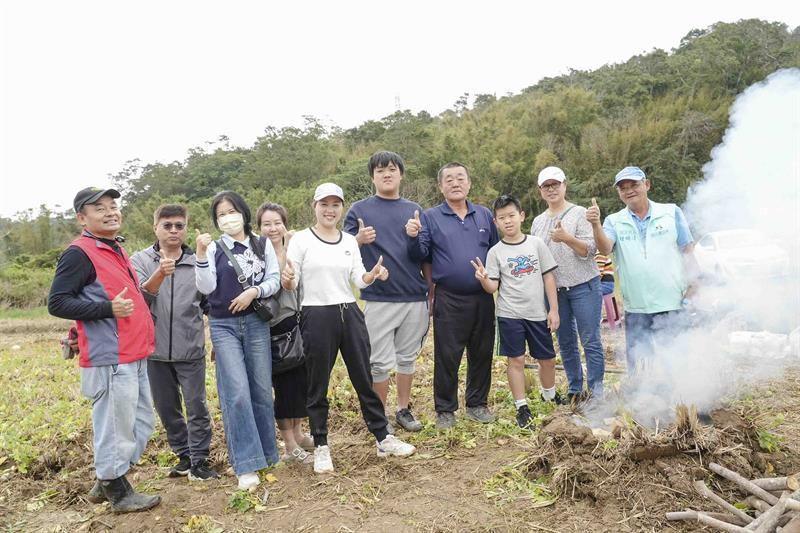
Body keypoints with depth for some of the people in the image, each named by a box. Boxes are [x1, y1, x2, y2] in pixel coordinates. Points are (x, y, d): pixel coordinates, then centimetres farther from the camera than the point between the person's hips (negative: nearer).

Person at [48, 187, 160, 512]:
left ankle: (106, 483, 32)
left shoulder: (116, 249, 16)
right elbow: (56, 303, -15)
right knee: (115, 428, 2)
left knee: (141, 425, 17)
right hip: (109, 360, -9)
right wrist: (108, 309, -21)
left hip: (134, 357, 10)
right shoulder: (79, 254, -11)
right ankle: (117, 493, 19)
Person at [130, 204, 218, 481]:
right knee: (167, 408, 13)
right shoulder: (141, 260, 1)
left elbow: (210, 303, 9)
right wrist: (160, 274, -31)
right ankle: (184, 455, 30)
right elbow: (138, 298, -14)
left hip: (191, 349, -1)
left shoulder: (198, 263, 2)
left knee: (196, 406, 1)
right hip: (155, 349, 2)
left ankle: (199, 459, 15)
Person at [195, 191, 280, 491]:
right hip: (224, 326, -2)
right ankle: (246, 465, -5)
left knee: (262, 391, 8)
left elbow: (274, 280, 4)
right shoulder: (214, 248, 0)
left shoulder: (262, 245, 5)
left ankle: (267, 452, 24)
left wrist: (253, 291, -13)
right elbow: (206, 288, -9)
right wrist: (201, 255, -20)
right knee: (237, 393, -10)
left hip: (257, 323, 2)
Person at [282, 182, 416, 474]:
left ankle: (383, 438, 23)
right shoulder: (301, 239, -3)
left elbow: (359, 280, 6)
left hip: (350, 314, 4)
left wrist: (373, 274, -16)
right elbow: (291, 284, -6)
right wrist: (287, 280, -29)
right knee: (318, 385, 6)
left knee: (364, 379, 11)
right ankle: (321, 447, 21)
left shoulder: (350, 241, 10)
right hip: (316, 317, -4)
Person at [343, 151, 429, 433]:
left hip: (415, 297, 3)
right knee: (380, 362, 3)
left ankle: (404, 409, 28)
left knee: (408, 357, 13)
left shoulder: (414, 209, 11)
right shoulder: (359, 209, 3)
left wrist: (431, 290, 7)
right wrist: (359, 239, -20)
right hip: (379, 298, -3)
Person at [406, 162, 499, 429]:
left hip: (483, 298, 3)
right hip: (449, 300, -3)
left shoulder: (484, 215, 11)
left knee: (482, 353, 11)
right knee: (447, 357, 2)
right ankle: (445, 410, 16)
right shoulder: (430, 217, 2)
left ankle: (477, 404, 28)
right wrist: (414, 237, -23)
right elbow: (421, 255, -3)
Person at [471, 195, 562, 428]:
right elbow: (493, 287, -6)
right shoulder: (495, 252, -2)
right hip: (510, 314, -2)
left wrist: (554, 309, 0)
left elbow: (548, 277, 3)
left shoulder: (536, 243, 1)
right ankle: (522, 408, 15)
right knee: (516, 360, 2)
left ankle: (550, 395, 39)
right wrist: (484, 280, -28)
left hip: (538, 313, 2)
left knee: (547, 358, 13)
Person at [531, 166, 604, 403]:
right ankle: (575, 390, 22)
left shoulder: (579, 214, -2)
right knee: (566, 343, 11)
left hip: (583, 286, -5)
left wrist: (568, 238, -25)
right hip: (555, 290, 5)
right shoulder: (538, 222, 13)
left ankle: (595, 392, 6)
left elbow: (590, 250, -10)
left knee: (590, 341, -2)